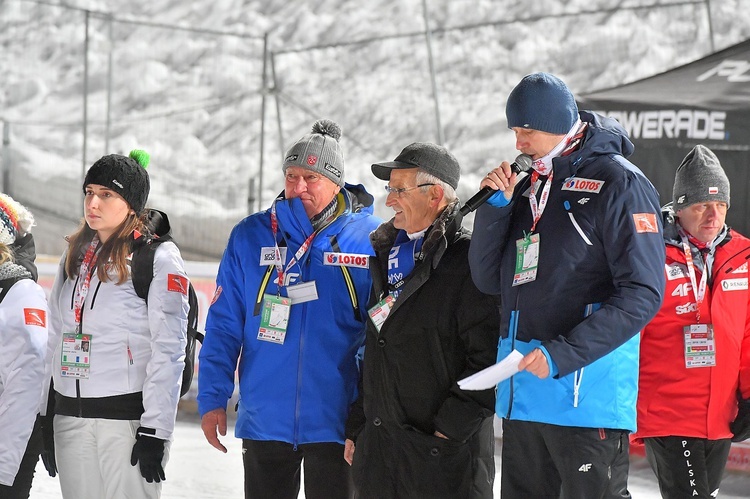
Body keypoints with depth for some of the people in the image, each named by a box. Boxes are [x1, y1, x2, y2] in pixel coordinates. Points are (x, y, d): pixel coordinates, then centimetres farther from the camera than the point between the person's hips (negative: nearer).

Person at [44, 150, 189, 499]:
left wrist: (155, 432, -16)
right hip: (70, 417, 6)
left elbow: (168, 351, -11)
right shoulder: (75, 257, 12)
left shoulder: (158, 258, -7)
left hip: (129, 416, -6)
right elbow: (56, 340, 16)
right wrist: (46, 421, 13)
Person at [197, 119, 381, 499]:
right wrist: (212, 398, -2)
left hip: (335, 422, -2)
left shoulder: (370, 239, -4)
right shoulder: (250, 236, 2)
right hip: (264, 421, 2)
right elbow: (223, 327, 5)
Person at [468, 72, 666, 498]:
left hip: (588, 393, -7)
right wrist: (495, 208, 0)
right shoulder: (528, 187, 15)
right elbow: (490, 280, 16)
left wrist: (564, 353, -22)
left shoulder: (618, 183, -7)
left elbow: (642, 294, -15)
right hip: (522, 393, 7)